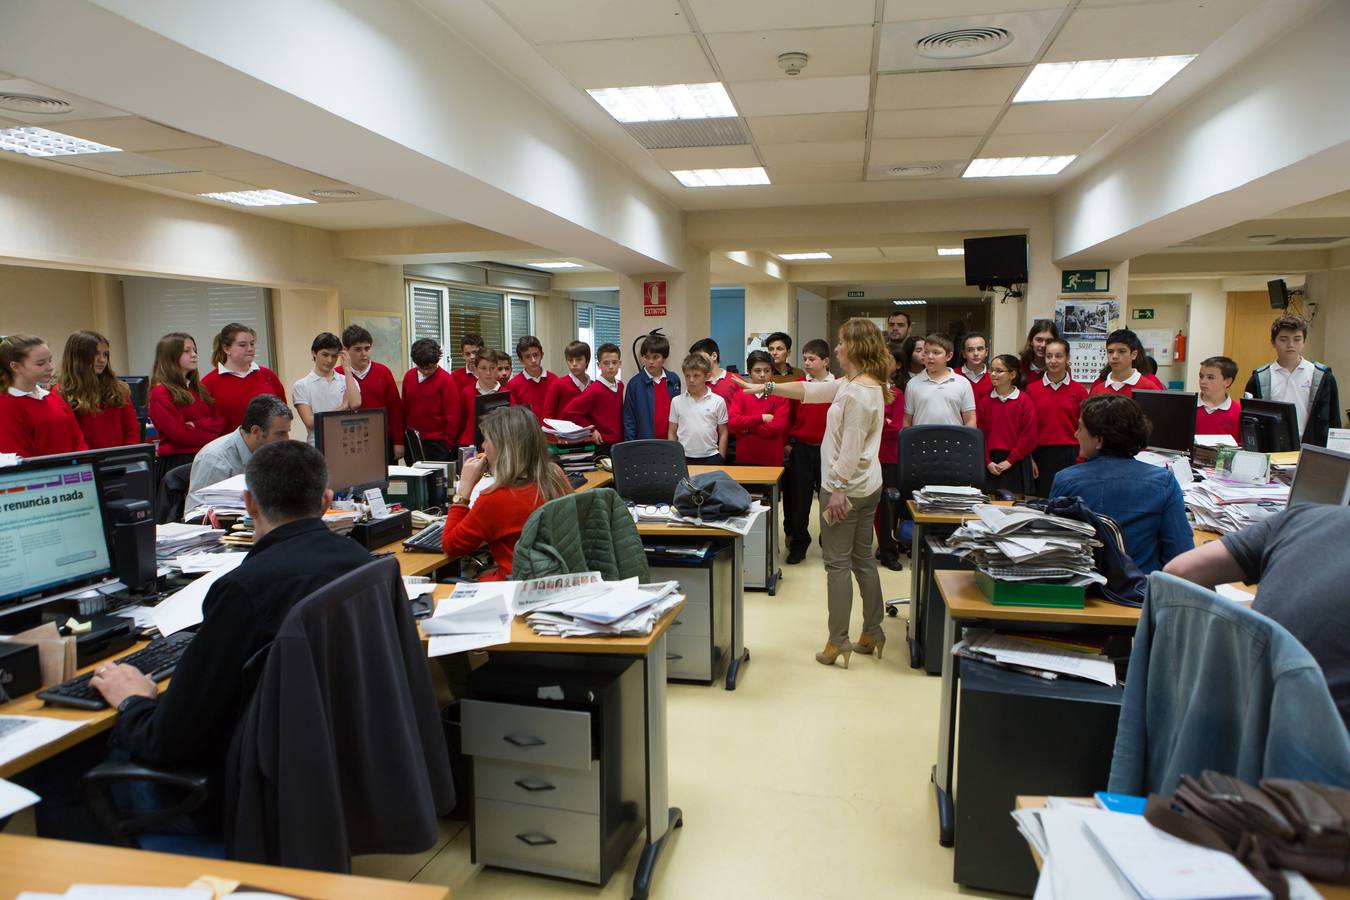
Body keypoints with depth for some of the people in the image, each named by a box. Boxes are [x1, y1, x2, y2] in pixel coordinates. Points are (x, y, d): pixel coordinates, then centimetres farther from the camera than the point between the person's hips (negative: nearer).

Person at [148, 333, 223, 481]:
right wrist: (213, 439, -4)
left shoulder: (200, 388, 18)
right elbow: (180, 434, -11)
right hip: (176, 462, -6)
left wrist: (197, 425, -10)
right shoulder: (160, 393, -4)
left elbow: (220, 422, 8)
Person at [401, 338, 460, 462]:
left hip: (437, 443, -5)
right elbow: (404, 408, 13)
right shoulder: (408, 376, 6)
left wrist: (447, 443, -7)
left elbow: (452, 415, -8)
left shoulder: (446, 379, -9)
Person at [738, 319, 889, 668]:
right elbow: (810, 390, 17)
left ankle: (837, 642, 7)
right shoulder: (853, 384, 11)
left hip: (847, 488, -10)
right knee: (863, 560, 16)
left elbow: (851, 449, -23)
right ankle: (872, 633, 26)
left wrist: (838, 489, -22)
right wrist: (767, 388, 17)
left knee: (837, 564, -1)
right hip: (867, 487, 10)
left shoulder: (858, 391, -20)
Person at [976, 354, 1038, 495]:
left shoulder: (1025, 401, -3)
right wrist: (987, 462, -5)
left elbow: (1029, 436, -6)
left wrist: (1010, 460, -9)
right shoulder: (984, 400, 5)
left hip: (1016, 464, -2)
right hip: (990, 463, 2)